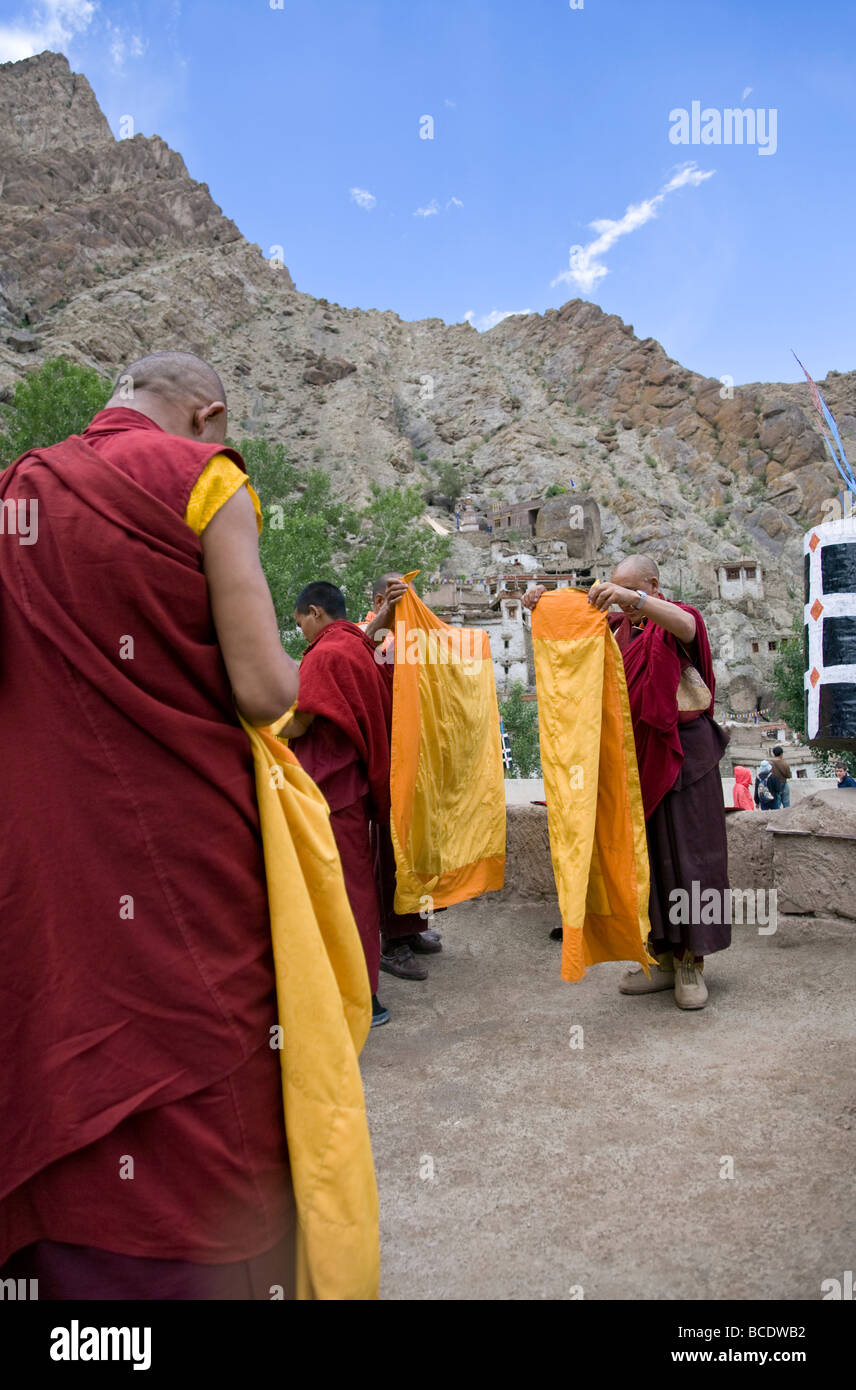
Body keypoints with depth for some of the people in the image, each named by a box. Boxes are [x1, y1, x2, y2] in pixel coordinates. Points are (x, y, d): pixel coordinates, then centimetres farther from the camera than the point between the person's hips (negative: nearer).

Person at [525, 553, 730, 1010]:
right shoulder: (617, 626, 11)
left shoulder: (673, 620, -5)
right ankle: (661, 958, 17)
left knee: (686, 853, -2)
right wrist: (542, 605, -11)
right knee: (643, 855, 7)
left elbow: (686, 625, -30)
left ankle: (691, 963, 7)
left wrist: (634, 598, -46)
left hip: (679, 753, -5)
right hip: (634, 758, 6)